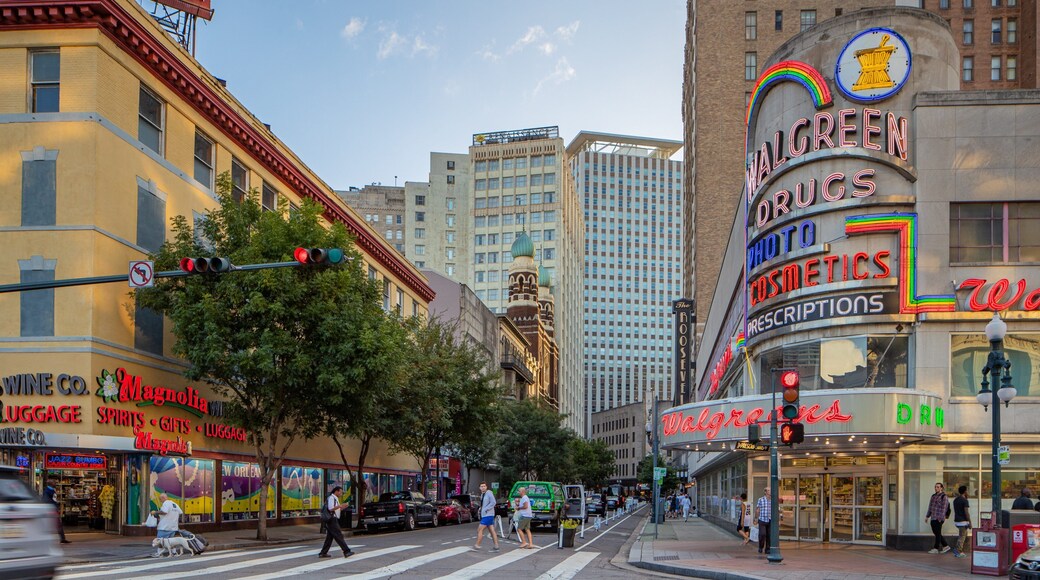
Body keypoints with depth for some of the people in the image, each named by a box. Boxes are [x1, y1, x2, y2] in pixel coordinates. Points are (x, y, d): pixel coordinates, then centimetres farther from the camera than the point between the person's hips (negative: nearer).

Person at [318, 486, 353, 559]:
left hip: (334, 520, 11)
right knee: (339, 536, -11)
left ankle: (323, 553, 13)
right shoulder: (331, 498, -11)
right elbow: (331, 508, -21)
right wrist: (340, 505, -20)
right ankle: (346, 551, -12)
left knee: (330, 537, 11)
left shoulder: (335, 498, 20)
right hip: (332, 520, -11)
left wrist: (342, 507, 12)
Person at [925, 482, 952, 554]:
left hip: (939, 518, -8)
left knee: (937, 533, -3)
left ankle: (936, 548, 1)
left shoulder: (944, 497, -6)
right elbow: (930, 507, 21)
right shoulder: (933, 496, 17)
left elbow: (944, 508, -13)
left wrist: (940, 518, -19)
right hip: (933, 517, 8)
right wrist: (927, 516, 18)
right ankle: (945, 546, 19)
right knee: (935, 532, 9)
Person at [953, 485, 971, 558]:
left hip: (957, 520, 8)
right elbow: (966, 512, -17)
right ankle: (959, 552, -2)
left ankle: (957, 549, 13)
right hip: (963, 521, -8)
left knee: (964, 536, 18)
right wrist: (970, 523, -13)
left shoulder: (955, 500, 11)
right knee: (962, 537, -3)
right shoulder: (964, 500, -15)